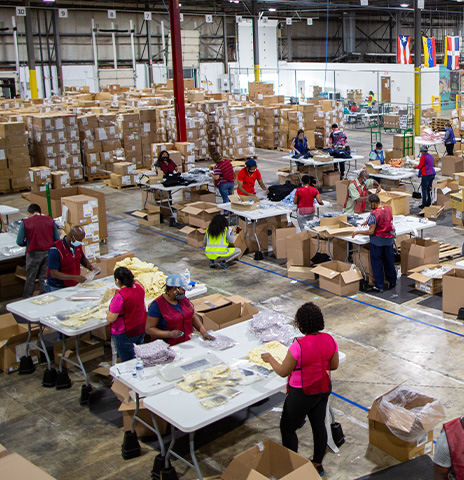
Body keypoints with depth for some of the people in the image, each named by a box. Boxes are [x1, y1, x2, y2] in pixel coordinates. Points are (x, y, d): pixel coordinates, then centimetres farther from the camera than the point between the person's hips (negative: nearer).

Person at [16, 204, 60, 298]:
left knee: (30, 279, 8)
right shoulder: (50, 220, 6)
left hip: (34, 253, -2)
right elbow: (57, 239, 7)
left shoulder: (25, 222, -1)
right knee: (44, 277, 10)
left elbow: (19, 242, -3)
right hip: (48, 252, 3)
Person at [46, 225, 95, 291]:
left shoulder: (78, 245, 4)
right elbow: (53, 273, -19)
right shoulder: (56, 250, -18)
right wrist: (75, 277, -25)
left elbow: (82, 258, 24)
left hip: (74, 286, 6)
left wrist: (91, 267, 3)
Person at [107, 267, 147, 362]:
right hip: (141, 329, 8)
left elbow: (111, 319, -22)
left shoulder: (119, 297, -26)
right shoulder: (139, 287, -3)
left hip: (125, 334, -8)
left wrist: (108, 312, -2)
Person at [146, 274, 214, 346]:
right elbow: (148, 329, -10)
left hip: (188, 342, 7)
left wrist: (204, 332, 1)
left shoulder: (183, 299, 11)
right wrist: (169, 334, -23)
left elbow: (193, 317, 18)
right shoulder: (157, 305, -10)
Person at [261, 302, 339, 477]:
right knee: (319, 425, 21)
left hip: (302, 395, -6)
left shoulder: (299, 346, -30)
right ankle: (317, 464, 37)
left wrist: (270, 358, -2)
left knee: (287, 428, 15)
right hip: (323, 390, 7)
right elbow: (334, 365, 3)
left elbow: (283, 371, -18)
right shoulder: (329, 340, -11)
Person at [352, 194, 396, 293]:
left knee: (377, 262, 5)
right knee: (389, 260, 19)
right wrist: (368, 221, 25)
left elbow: (371, 232, -22)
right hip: (389, 238, 6)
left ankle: (379, 286, 7)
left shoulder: (374, 214, -21)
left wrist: (357, 232, -12)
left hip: (377, 240, -6)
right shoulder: (388, 208, -1)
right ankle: (392, 282, 31)